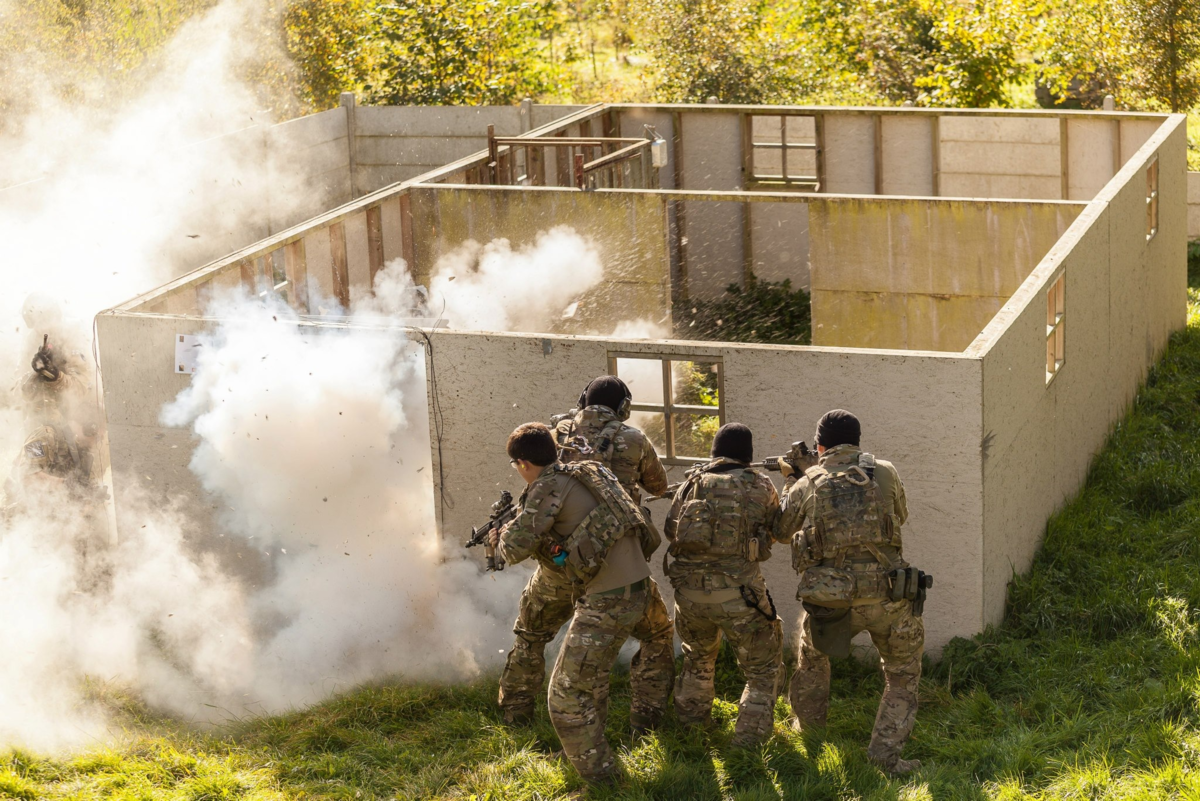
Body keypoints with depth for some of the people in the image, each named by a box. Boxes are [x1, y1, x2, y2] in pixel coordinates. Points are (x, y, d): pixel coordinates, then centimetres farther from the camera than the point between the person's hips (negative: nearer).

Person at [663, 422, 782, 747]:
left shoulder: (693, 481, 6)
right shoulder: (760, 487, 0)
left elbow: (671, 529, 12)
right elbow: (775, 530, 14)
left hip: (688, 589, 4)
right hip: (736, 592, -4)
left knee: (698, 657, 30)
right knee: (764, 670, 12)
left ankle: (690, 720, 38)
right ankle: (749, 738, 6)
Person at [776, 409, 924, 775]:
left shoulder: (808, 484, 1)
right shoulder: (885, 473, 3)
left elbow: (780, 529, 17)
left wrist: (790, 481, 30)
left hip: (830, 599, 1)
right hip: (885, 595, -1)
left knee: (812, 653, 31)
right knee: (903, 675, 17)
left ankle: (807, 724, 46)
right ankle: (886, 750, 7)